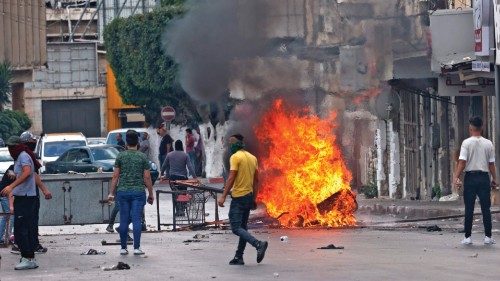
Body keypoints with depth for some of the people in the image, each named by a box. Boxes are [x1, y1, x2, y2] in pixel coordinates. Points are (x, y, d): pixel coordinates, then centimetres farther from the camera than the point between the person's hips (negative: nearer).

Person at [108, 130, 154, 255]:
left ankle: (123, 248, 10)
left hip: (123, 191, 1)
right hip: (138, 192, -1)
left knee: (124, 220, 6)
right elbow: (147, 177, -1)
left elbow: (115, 176, 1)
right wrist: (151, 194, 7)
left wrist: (111, 192, 7)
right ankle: (136, 247, -5)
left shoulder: (121, 156, 2)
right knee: (137, 219, -2)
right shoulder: (142, 157, -1)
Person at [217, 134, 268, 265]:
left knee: (236, 228, -10)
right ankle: (239, 257, 14)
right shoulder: (252, 157, 12)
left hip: (238, 197, -8)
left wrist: (223, 196, -19)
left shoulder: (235, 157, -11)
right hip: (249, 196, 8)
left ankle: (258, 244, -26)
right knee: (242, 227, 13)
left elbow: (231, 178, -19)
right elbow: (256, 180, 15)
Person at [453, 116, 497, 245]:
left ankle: (467, 237, 4)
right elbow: (491, 164, 4)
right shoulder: (488, 144, 2)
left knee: (469, 209, 3)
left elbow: (462, 162, -12)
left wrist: (456, 177, -12)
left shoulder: (467, 143, -5)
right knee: (486, 208, 5)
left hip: (470, 177, -2)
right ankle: (488, 236, 5)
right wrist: (494, 179, 13)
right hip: (484, 177, 2)